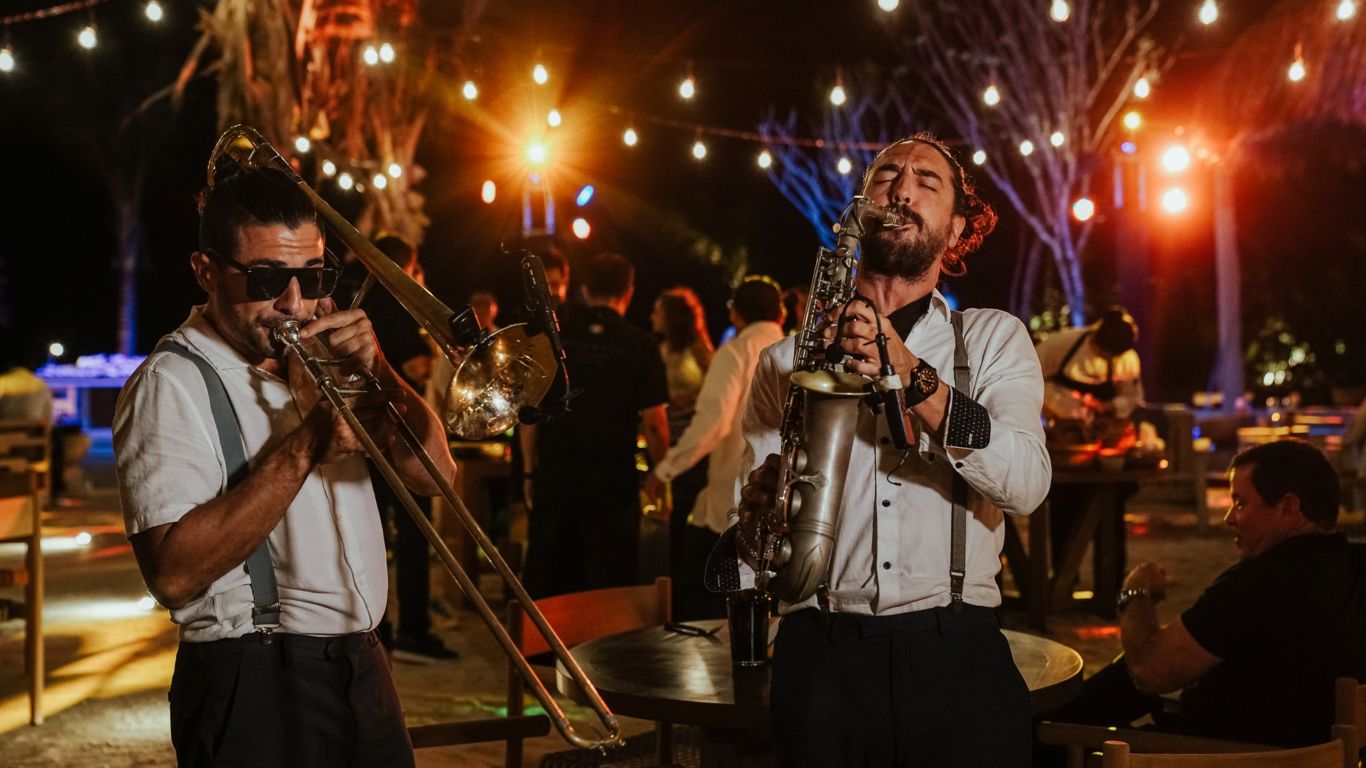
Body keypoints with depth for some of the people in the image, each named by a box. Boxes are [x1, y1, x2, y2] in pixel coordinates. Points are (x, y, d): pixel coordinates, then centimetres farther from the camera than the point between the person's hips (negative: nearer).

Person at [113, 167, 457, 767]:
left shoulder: (320, 358, 9)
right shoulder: (171, 383, -12)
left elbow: (433, 474, 4)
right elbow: (173, 574, -24)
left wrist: (377, 372, -11)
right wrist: (305, 445, -25)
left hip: (361, 669, 7)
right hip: (258, 692, -7)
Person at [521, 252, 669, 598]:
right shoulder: (639, 345, -5)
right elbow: (653, 421, -7)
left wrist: (532, 468, 9)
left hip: (555, 470, 2)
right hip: (613, 475, -2)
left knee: (546, 582, 11)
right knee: (609, 583, 5)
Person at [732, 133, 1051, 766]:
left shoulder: (994, 338, 9)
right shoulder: (786, 359, 11)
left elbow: (1026, 484, -8)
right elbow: (754, 523, 9)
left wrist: (914, 378, -18)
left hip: (958, 659, 0)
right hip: (820, 659, 1)